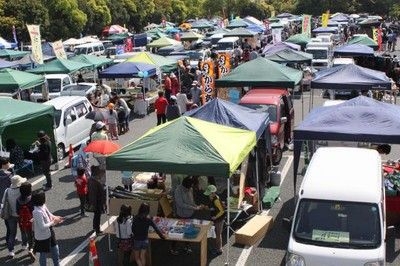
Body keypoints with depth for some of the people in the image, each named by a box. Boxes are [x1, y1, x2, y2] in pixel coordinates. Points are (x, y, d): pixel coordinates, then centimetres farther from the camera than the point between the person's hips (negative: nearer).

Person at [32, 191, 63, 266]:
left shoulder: (43, 206, -5)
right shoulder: (37, 212, -32)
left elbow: (48, 214, 10)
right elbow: (42, 226, -31)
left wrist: (55, 218, -8)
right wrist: (53, 222, -21)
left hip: (49, 233, 9)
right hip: (43, 236, -9)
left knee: (55, 250, 24)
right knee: (44, 254, 12)